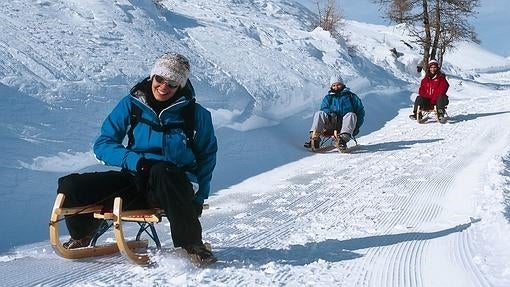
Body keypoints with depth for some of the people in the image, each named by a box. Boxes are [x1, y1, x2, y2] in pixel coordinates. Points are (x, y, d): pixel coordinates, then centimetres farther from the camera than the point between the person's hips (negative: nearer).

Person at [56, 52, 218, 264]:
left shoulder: (196, 114, 0)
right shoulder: (131, 105, 2)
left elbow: (207, 156, 12)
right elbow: (103, 145, 1)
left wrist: (198, 197, 2)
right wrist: (135, 161, -18)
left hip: (174, 188, -3)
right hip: (134, 181, 3)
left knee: (162, 172, -40)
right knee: (70, 186, -14)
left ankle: (191, 246, -30)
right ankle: (82, 237, 18)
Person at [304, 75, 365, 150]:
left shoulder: (351, 96, 17)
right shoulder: (328, 98, 22)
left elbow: (360, 111, 12)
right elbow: (324, 109, 7)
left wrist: (356, 127, -3)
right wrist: (331, 113, -18)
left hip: (345, 123, -1)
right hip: (331, 124, 1)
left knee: (351, 115, -31)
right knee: (319, 114, -22)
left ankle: (343, 139, -51)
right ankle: (314, 138, -39)